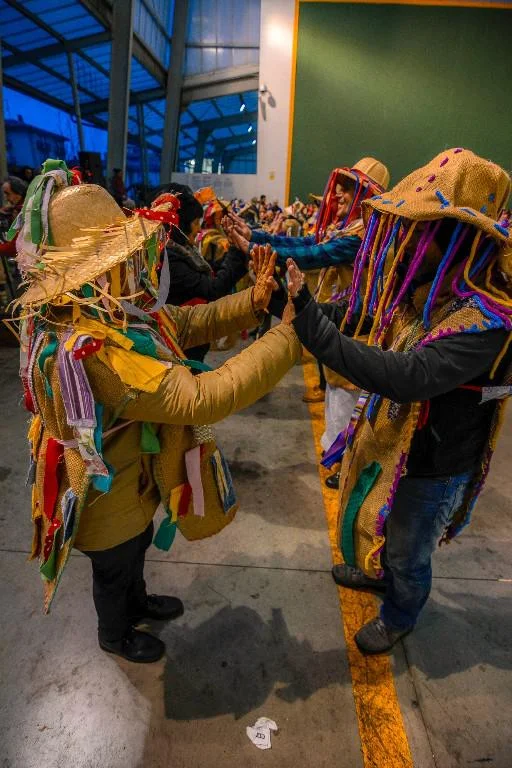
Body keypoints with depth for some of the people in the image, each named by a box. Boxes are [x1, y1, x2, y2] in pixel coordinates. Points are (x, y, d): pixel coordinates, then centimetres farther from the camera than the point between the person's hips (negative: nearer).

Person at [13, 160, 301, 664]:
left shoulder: (110, 311, -10)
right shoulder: (91, 349, -42)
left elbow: (184, 323, -6)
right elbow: (201, 398, -45)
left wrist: (253, 301, -21)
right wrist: (289, 338, -41)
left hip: (130, 475, 8)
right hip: (104, 494, -8)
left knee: (136, 548, 34)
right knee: (113, 571, 23)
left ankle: (137, 602, 64)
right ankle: (115, 635, 56)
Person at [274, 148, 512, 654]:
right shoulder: (414, 288, -10)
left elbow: (406, 376, -46)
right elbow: (353, 318, -6)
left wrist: (308, 321, -49)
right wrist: (294, 300, -20)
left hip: (430, 466, -6)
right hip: (385, 437, 7)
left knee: (407, 552, 21)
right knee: (375, 524, 31)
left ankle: (400, 616, 53)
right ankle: (378, 574, 63)